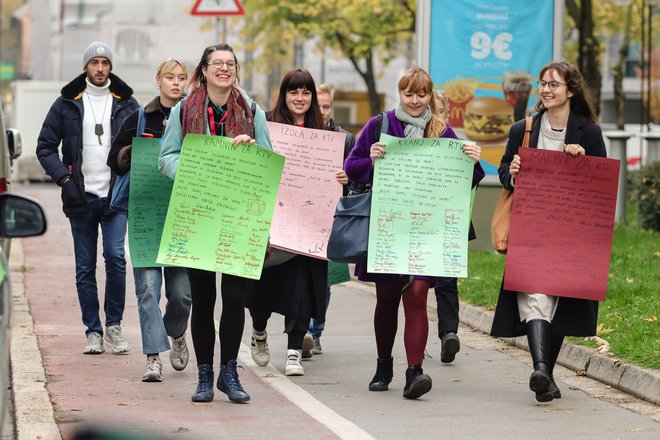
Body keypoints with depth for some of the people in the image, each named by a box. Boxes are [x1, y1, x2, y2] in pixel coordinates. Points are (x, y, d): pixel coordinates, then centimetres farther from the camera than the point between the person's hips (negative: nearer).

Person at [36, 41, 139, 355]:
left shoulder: (126, 104, 7)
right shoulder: (67, 104, 6)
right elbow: (45, 146, 6)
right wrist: (64, 178, -6)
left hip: (116, 197, -1)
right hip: (81, 198, 1)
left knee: (115, 257, -14)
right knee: (85, 267, 3)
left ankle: (113, 325, 1)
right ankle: (93, 331, 11)